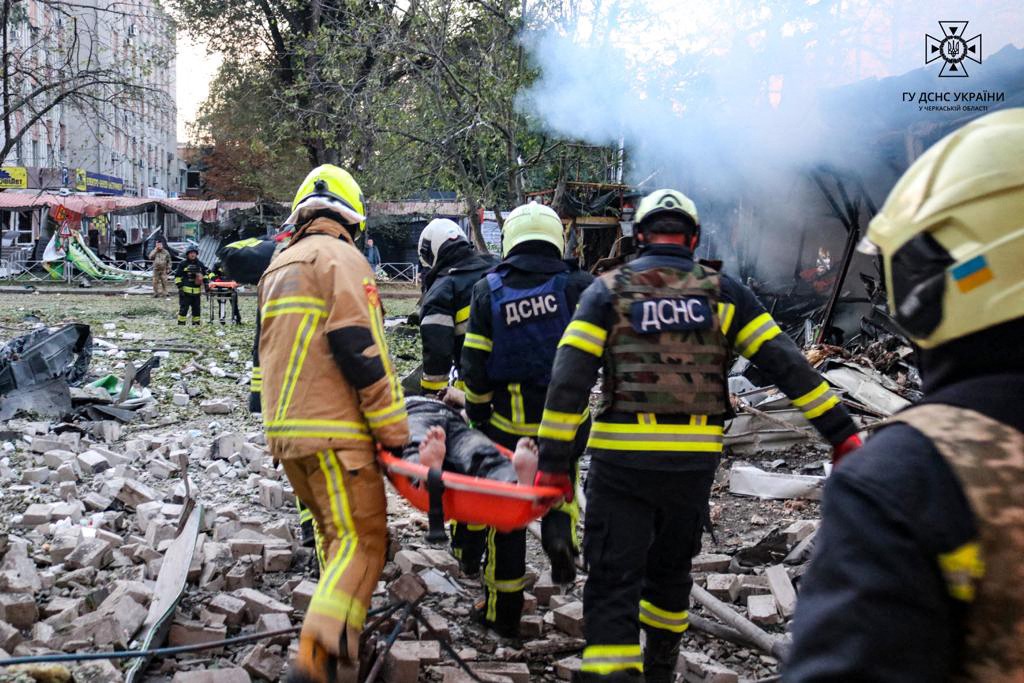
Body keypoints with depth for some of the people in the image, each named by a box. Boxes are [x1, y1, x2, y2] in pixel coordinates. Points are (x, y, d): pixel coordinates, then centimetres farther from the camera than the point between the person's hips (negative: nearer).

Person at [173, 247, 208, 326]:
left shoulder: (200, 264, 13)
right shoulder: (182, 264, -1)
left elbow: (204, 275, 24)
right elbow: (177, 276, -2)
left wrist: (205, 284, 13)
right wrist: (180, 287, -9)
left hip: (197, 291, 5)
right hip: (185, 290, -5)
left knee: (197, 308, 10)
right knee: (183, 308, -6)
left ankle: (196, 323, 19)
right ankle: (181, 323, -1)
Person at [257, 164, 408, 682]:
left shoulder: (277, 268, 21)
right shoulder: (341, 258, -6)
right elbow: (361, 350, -15)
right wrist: (394, 429, -11)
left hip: (283, 431, 9)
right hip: (333, 432, -8)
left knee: (334, 532, 22)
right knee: (362, 541, -7)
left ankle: (339, 635, 32)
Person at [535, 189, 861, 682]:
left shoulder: (608, 290, 2)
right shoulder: (722, 291, 5)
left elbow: (569, 378, -8)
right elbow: (787, 364, 0)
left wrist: (554, 463, -8)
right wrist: (842, 433, 3)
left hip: (620, 460, -2)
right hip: (694, 461, 3)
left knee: (613, 584, 2)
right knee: (671, 568, 24)